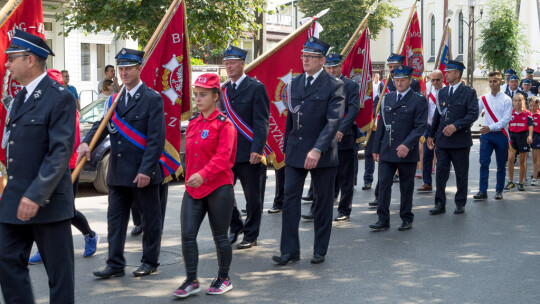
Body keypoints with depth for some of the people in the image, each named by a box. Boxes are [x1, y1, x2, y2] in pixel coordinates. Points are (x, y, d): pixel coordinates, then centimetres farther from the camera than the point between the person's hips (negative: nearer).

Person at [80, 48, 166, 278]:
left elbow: (156, 139, -13)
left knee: (150, 218, 8)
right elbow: (103, 124, 4)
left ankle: (150, 261, 21)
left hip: (143, 173, -6)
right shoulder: (115, 99, 13)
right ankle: (115, 264, 15)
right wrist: (87, 143, -16)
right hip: (118, 173, 6)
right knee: (115, 218, 8)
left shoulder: (152, 99, -8)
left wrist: (146, 170, -19)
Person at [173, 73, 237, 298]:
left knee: (220, 237, 6)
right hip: (193, 189, 6)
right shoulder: (193, 122, 10)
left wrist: (203, 174, -35)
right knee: (187, 235, 0)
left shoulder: (224, 124, -10)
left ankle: (224, 279, 23)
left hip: (219, 189, -5)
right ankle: (191, 281, 11)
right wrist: (190, 177, 15)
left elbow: (223, 157, -22)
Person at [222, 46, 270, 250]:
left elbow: (261, 122, -10)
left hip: (249, 153, -5)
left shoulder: (256, 88, -5)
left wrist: (257, 149, -19)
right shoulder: (224, 90, 13)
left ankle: (251, 235, 18)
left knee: (253, 197, 4)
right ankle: (235, 227, 25)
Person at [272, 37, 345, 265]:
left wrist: (317, 150, -25)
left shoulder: (334, 86, -8)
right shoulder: (295, 83, 10)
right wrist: (286, 148, 15)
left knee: (323, 203, 8)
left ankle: (320, 250, 21)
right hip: (295, 152, 5)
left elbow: (334, 121, -16)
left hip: (322, 154, -4)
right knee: (290, 200, 1)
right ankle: (290, 250, 8)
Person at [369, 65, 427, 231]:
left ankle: (407, 219, 19)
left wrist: (407, 145, -22)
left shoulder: (419, 100, -3)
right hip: (386, 151, 4)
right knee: (383, 185, -1)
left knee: (406, 187, 7)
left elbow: (420, 126, -10)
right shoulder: (387, 98, 12)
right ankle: (383, 219, 4)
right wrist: (376, 148, 11)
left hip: (407, 153, -4)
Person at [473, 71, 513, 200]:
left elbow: (506, 119, -9)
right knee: (484, 163, -8)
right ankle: (483, 191, -7)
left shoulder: (506, 100, -1)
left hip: (501, 135, -1)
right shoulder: (484, 99, 8)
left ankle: (499, 191, 17)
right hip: (486, 135, 2)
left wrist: (491, 127, -21)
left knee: (501, 165, 6)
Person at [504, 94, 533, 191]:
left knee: (522, 161, 6)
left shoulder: (527, 113, -1)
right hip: (512, 136, 1)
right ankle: (510, 182, 0)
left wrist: (530, 136, -20)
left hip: (523, 136, -1)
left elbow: (530, 125, -5)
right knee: (510, 158, -11)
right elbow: (506, 125, 11)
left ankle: (520, 183, 15)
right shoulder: (510, 113, 5)